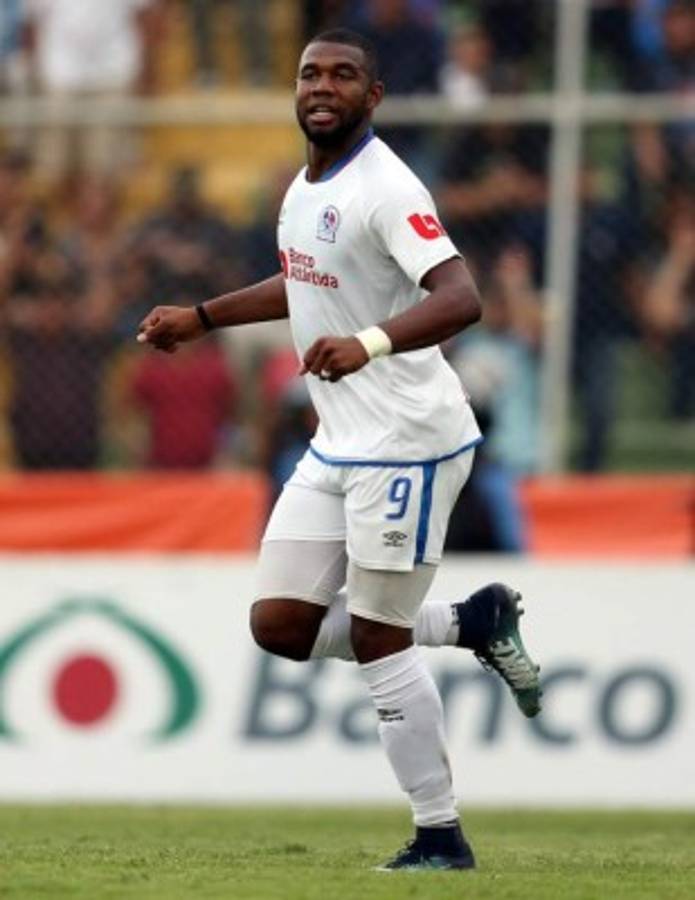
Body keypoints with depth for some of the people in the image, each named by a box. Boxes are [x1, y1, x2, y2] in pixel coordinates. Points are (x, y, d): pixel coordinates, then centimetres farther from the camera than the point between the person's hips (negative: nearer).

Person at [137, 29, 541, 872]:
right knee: (280, 625, 6)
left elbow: (460, 298, -30)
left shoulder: (384, 189, -17)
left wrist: (371, 343, -46)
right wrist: (200, 317, 34)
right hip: (337, 445, 9)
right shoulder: (305, 187, 11)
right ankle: (471, 622, 21)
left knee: (377, 642, -6)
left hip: (406, 441, -9)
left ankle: (441, 837, 5)